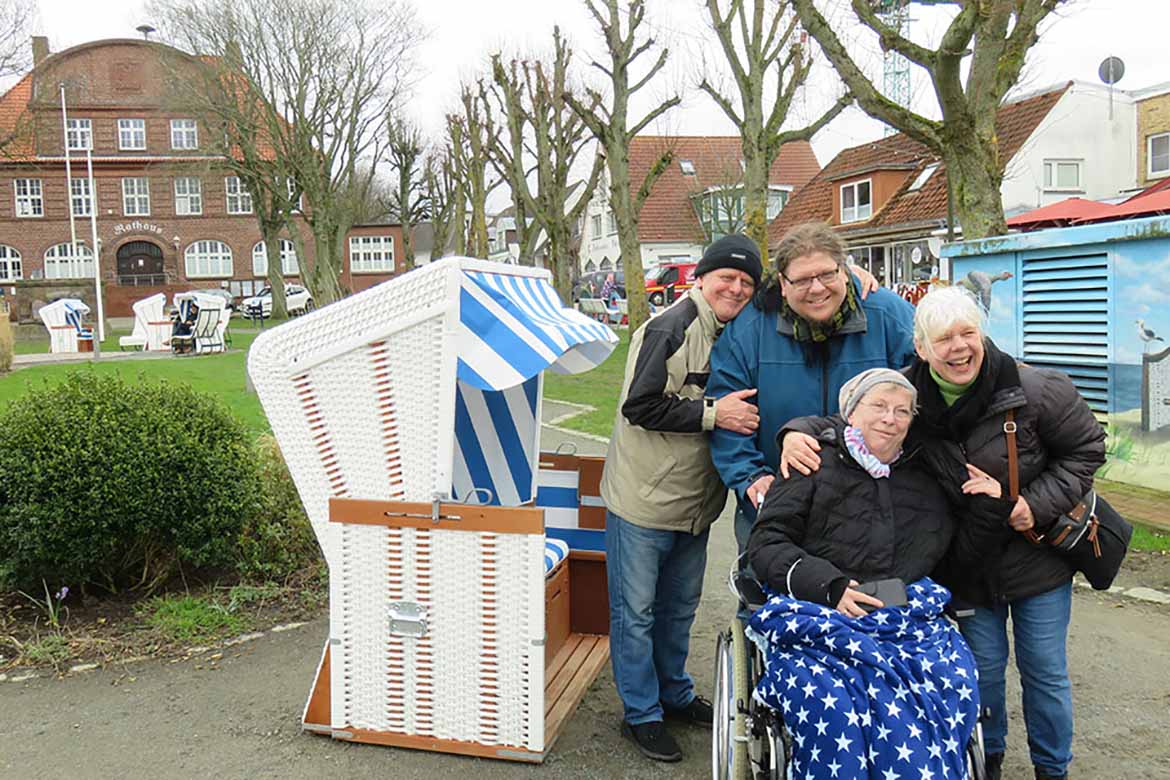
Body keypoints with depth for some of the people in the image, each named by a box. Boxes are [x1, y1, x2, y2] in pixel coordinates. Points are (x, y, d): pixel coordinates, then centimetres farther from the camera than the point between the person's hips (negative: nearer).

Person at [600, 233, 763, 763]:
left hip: (695, 501, 8)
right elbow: (639, 406, -23)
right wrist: (711, 413, -26)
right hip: (643, 498, -7)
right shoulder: (669, 330, -17)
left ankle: (675, 694, 38)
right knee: (635, 611, 5)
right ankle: (641, 713, 19)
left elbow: (742, 411, 18)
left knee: (680, 605, 21)